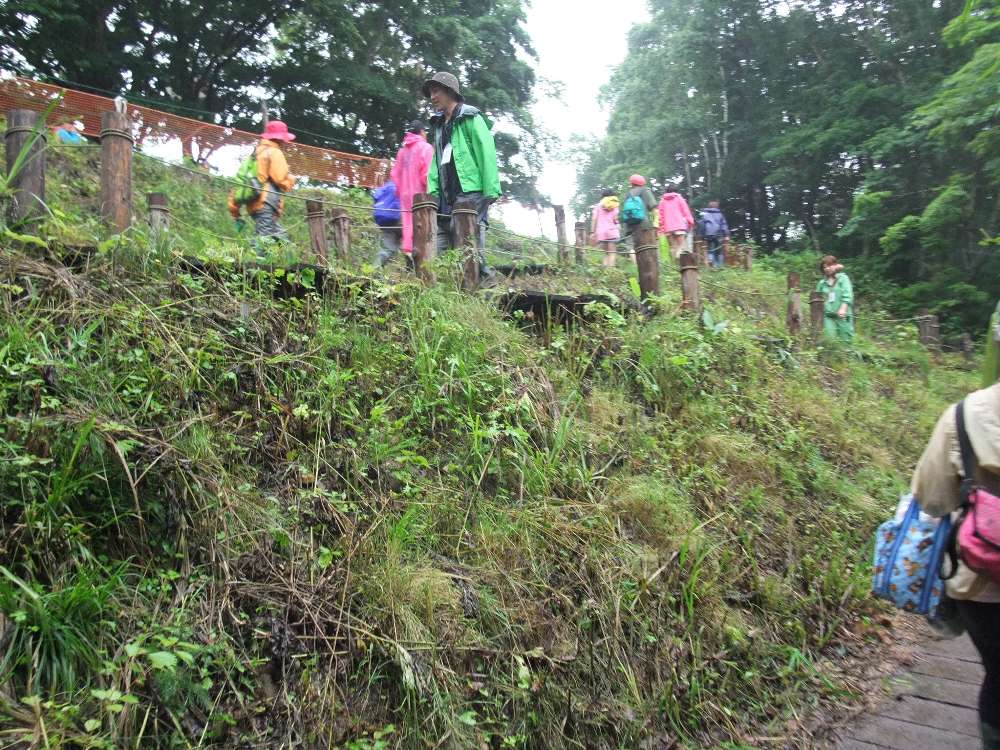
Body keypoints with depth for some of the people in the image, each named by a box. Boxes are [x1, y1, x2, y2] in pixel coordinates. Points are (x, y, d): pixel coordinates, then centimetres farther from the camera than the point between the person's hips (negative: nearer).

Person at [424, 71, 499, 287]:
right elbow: (435, 162, 20)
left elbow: (487, 155, -9)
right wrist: (432, 192, 6)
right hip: (447, 200, 8)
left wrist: (491, 192, -17)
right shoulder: (438, 125, 23)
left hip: (470, 194, -7)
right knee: (440, 251, 4)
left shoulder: (471, 119, 0)